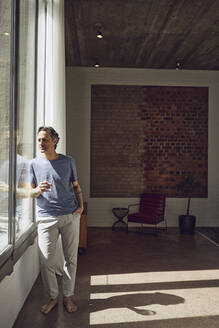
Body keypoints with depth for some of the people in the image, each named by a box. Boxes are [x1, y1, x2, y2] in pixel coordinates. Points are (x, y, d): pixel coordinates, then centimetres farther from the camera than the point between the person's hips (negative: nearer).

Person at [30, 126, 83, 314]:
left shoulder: (68, 162, 5)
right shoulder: (35, 164, 5)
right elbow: (31, 193, 8)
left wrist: (81, 205, 0)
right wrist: (38, 190, -15)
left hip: (70, 216, 0)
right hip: (46, 218, 0)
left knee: (71, 259, 7)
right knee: (46, 261, 0)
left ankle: (68, 296, 24)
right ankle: (53, 297, 22)